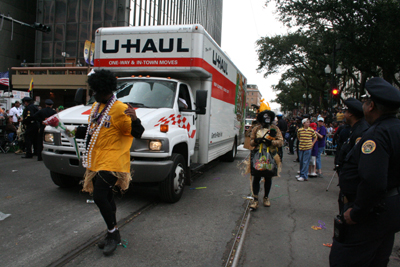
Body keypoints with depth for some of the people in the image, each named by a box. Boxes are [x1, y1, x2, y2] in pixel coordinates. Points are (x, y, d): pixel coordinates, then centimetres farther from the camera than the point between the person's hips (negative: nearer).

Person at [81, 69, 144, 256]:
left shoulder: (120, 109, -15)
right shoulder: (96, 107, 12)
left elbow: (137, 134, -19)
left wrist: (134, 119, -39)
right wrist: (87, 155, 28)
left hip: (111, 162, -9)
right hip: (96, 162, 9)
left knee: (99, 197, -14)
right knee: (106, 198, 15)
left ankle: (113, 233, 6)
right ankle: (112, 235, 30)